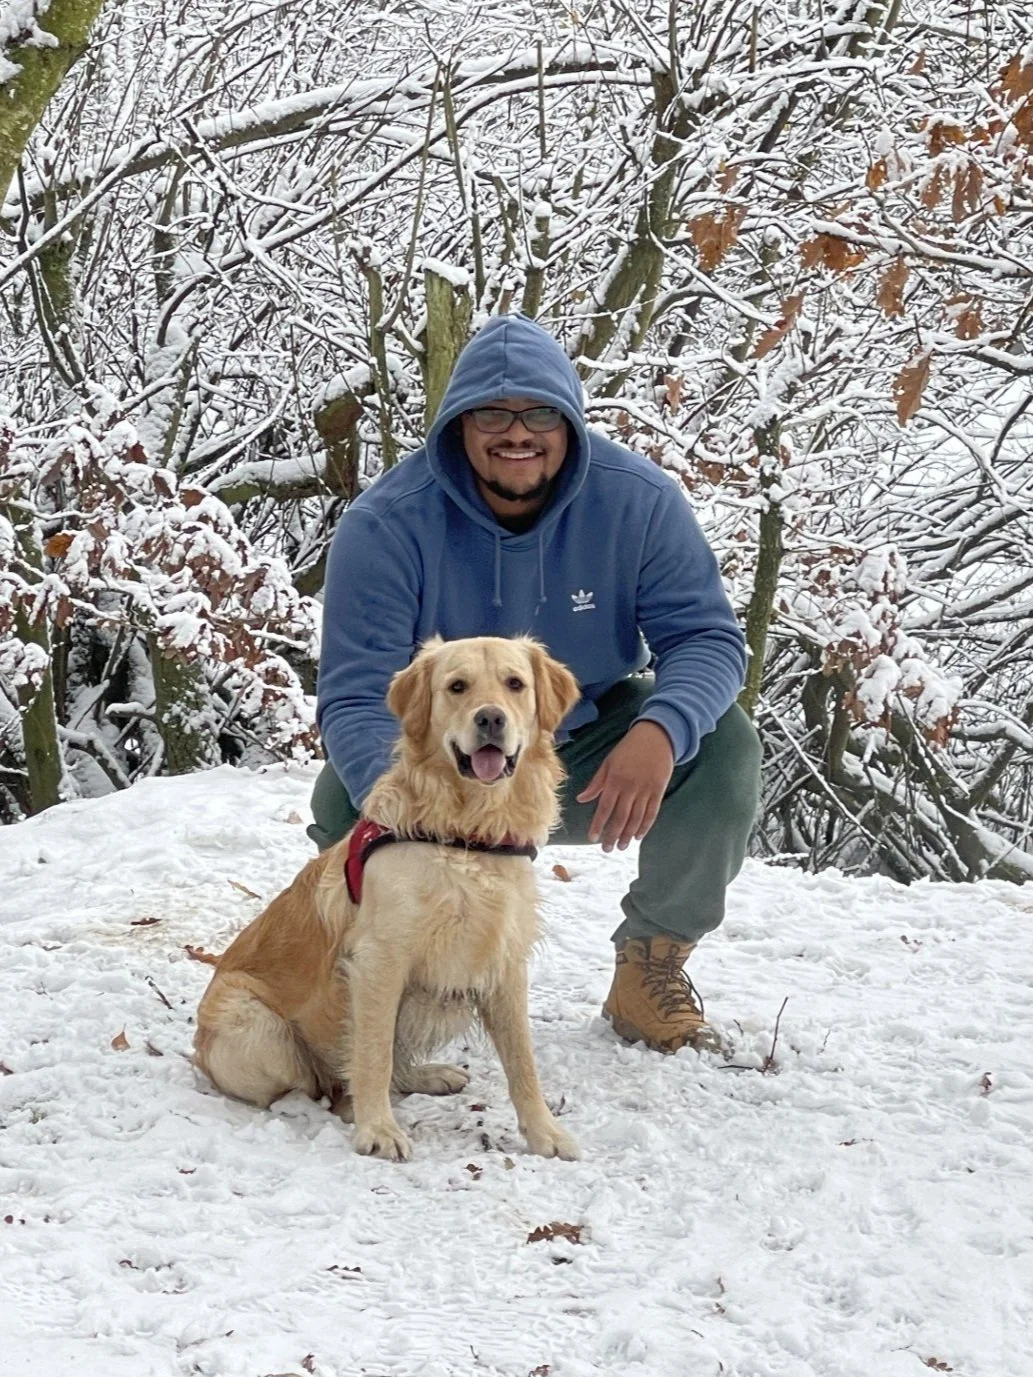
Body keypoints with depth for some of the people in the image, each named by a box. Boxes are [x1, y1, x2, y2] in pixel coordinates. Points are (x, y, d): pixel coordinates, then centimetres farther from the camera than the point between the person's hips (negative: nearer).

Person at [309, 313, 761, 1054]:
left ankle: (653, 964, -1)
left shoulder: (639, 500, -17)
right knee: (346, 800, -30)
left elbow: (706, 637, -16)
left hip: (596, 751, 1)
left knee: (722, 747, -25)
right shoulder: (387, 524, -22)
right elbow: (356, 695, -27)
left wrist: (661, 731, -41)